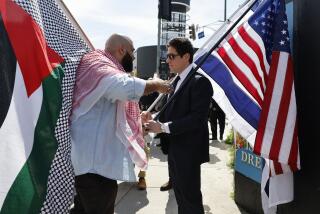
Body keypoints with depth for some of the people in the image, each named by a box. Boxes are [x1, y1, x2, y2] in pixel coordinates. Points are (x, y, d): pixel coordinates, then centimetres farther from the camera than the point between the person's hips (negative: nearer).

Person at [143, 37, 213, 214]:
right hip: (174, 148, 9)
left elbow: (197, 118, -24)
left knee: (190, 197, 7)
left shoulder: (199, 82, -16)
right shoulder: (177, 81, 11)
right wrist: (154, 119, -7)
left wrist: (163, 127, -24)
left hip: (188, 150, -8)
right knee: (180, 194, 22)